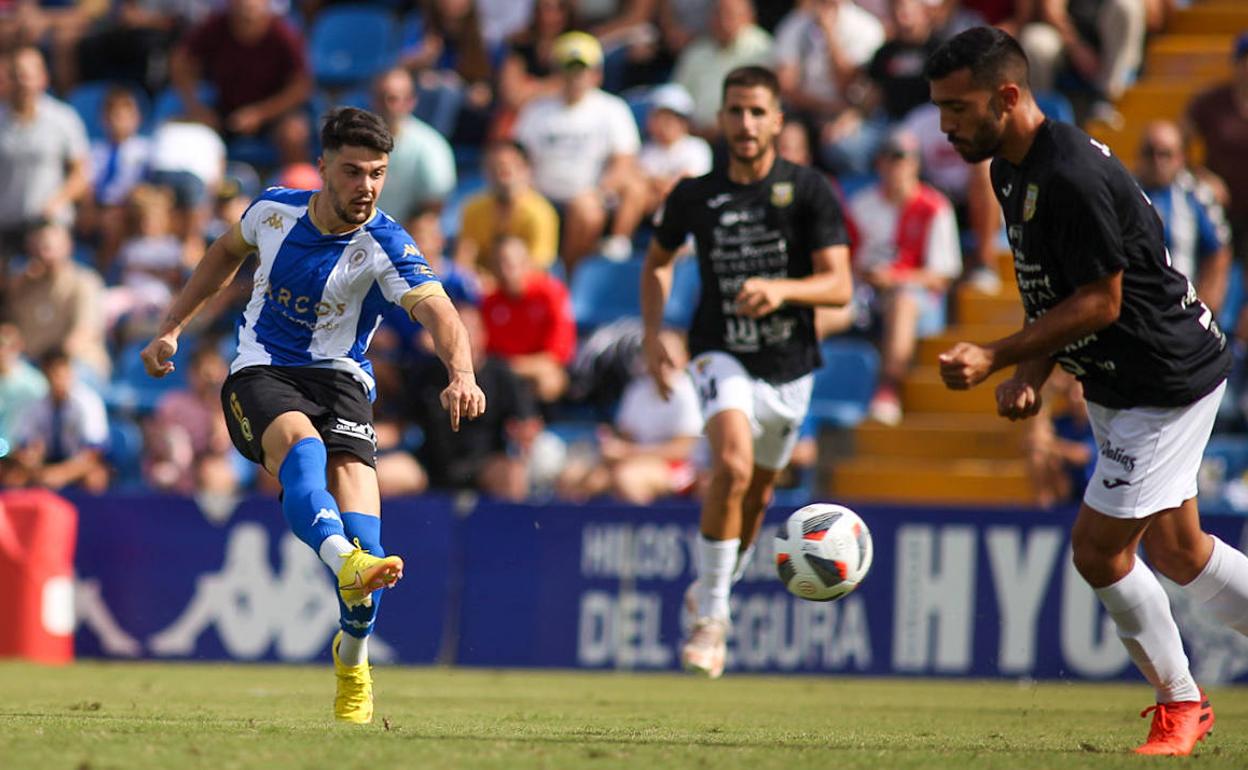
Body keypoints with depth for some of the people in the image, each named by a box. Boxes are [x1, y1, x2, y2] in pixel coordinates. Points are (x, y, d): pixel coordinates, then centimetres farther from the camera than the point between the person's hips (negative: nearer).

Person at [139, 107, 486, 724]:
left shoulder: (384, 246, -13)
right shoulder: (275, 210, -1)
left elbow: (436, 309, -30)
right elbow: (227, 252, 22)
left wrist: (461, 374, -50)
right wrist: (172, 327, 19)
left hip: (338, 377, -1)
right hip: (259, 373, 1)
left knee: (351, 473, -24)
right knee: (301, 445, -32)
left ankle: (353, 657, -3)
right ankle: (346, 560, -64)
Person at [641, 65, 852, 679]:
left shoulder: (808, 191, -7)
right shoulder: (694, 196, -2)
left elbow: (839, 285, -13)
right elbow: (657, 260, 18)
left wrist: (782, 289, -32)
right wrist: (652, 338, 6)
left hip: (790, 367, 2)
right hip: (723, 356, -2)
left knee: (757, 495, 15)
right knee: (733, 466, -26)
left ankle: (714, 588, 44)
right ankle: (710, 615, -16)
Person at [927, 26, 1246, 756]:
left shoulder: (1072, 178, -28)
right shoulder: (1012, 169, 4)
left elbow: (1100, 301, -24)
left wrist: (995, 357, -24)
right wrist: (1032, 375, 1)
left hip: (1166, 381, -10)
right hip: (1118, 382, 10)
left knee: (1099, 545, -6)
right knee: (1175, 548, 16)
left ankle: (1179, 704, 11)